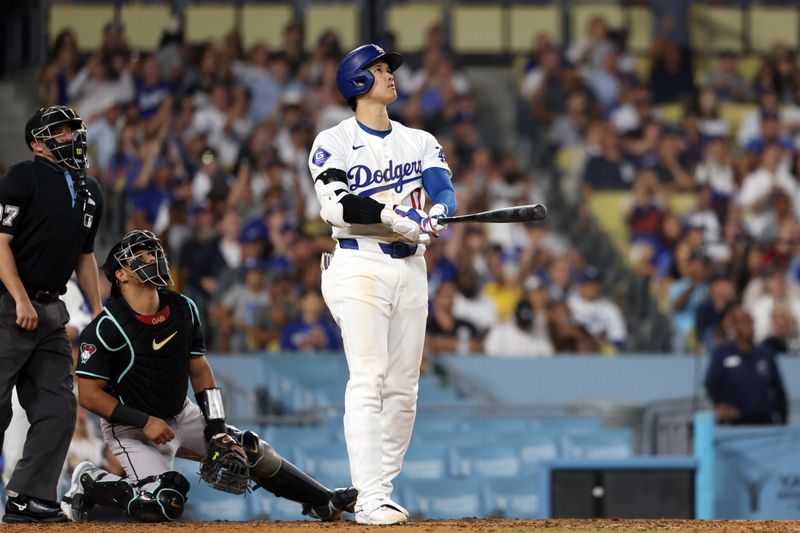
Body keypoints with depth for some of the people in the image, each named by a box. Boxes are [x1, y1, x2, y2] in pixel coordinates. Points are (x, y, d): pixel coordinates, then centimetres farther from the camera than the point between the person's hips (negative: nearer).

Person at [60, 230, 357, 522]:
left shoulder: (183, 310, -3)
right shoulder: (106, 327, -22)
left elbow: (199, 370, 7)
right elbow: (89, 395, -20)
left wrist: (217, 428, -3)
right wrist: (145, 422, -24)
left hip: (180, 414, 7)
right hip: (130, 428, -7)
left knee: (253, 450, 3)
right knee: (163, 505, -25)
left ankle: (322, 502, 18)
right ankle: (88, 482, -2)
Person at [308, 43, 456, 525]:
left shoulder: (420, 142, 15)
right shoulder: (334, 143, 0)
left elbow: (444, 190, -1)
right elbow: (335, 206, -15)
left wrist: (436, 214, -24)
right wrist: (393, 217, -26)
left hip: (410, 269, 6)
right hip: (360, 266, -5)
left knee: (403, 388, 4)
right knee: (368, 379, -15)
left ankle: (382, 491, 11)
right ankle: (369, 499, -21)